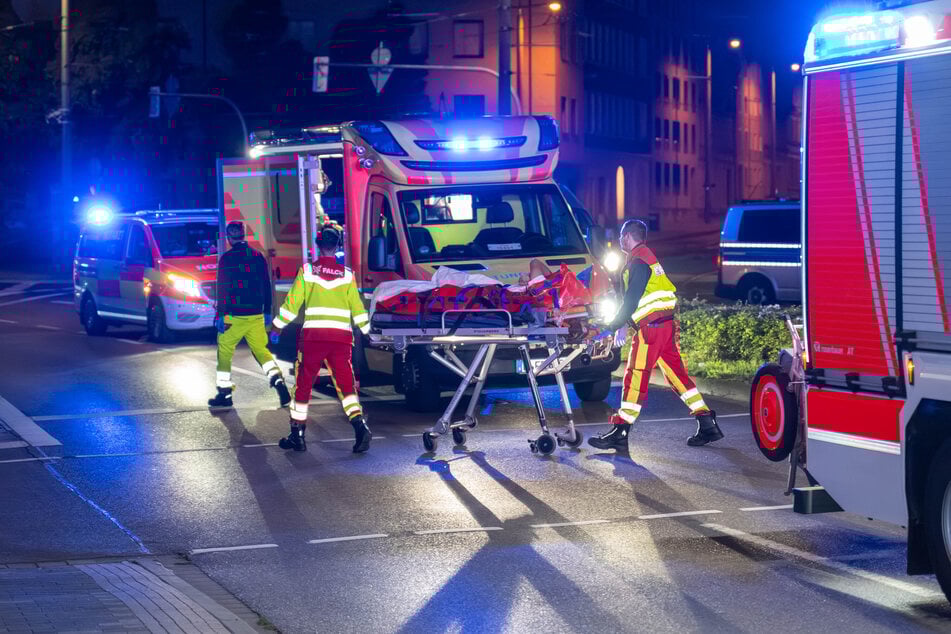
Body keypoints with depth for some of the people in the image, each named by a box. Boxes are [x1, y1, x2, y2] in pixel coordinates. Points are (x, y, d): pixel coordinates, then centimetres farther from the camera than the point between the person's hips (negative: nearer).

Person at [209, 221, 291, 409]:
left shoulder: (227, 258, -7)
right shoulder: (258, 257, 6)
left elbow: (222, 288, -10)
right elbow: (266, 286, 11)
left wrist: (220, 315, -8)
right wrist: (267, 312, 19)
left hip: (234, 316, -4)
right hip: (256, 316, 4)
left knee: (224, 351, 8)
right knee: (261, 350, 11)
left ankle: (224, 393, 8)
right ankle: (278, 380, -11)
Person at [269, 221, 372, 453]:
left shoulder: (307, 271, 1)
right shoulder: (347, 274, 6)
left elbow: (292, 303, 3)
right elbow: (357, 308, 9)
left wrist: (277, 328, 14)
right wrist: (367, 331, 22)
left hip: (313, 335, -1)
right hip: (341, 337, 1)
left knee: (303, 385, 9)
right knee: (346, 384, 6)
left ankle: (297, 435, 13)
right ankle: (360, 424, -14)